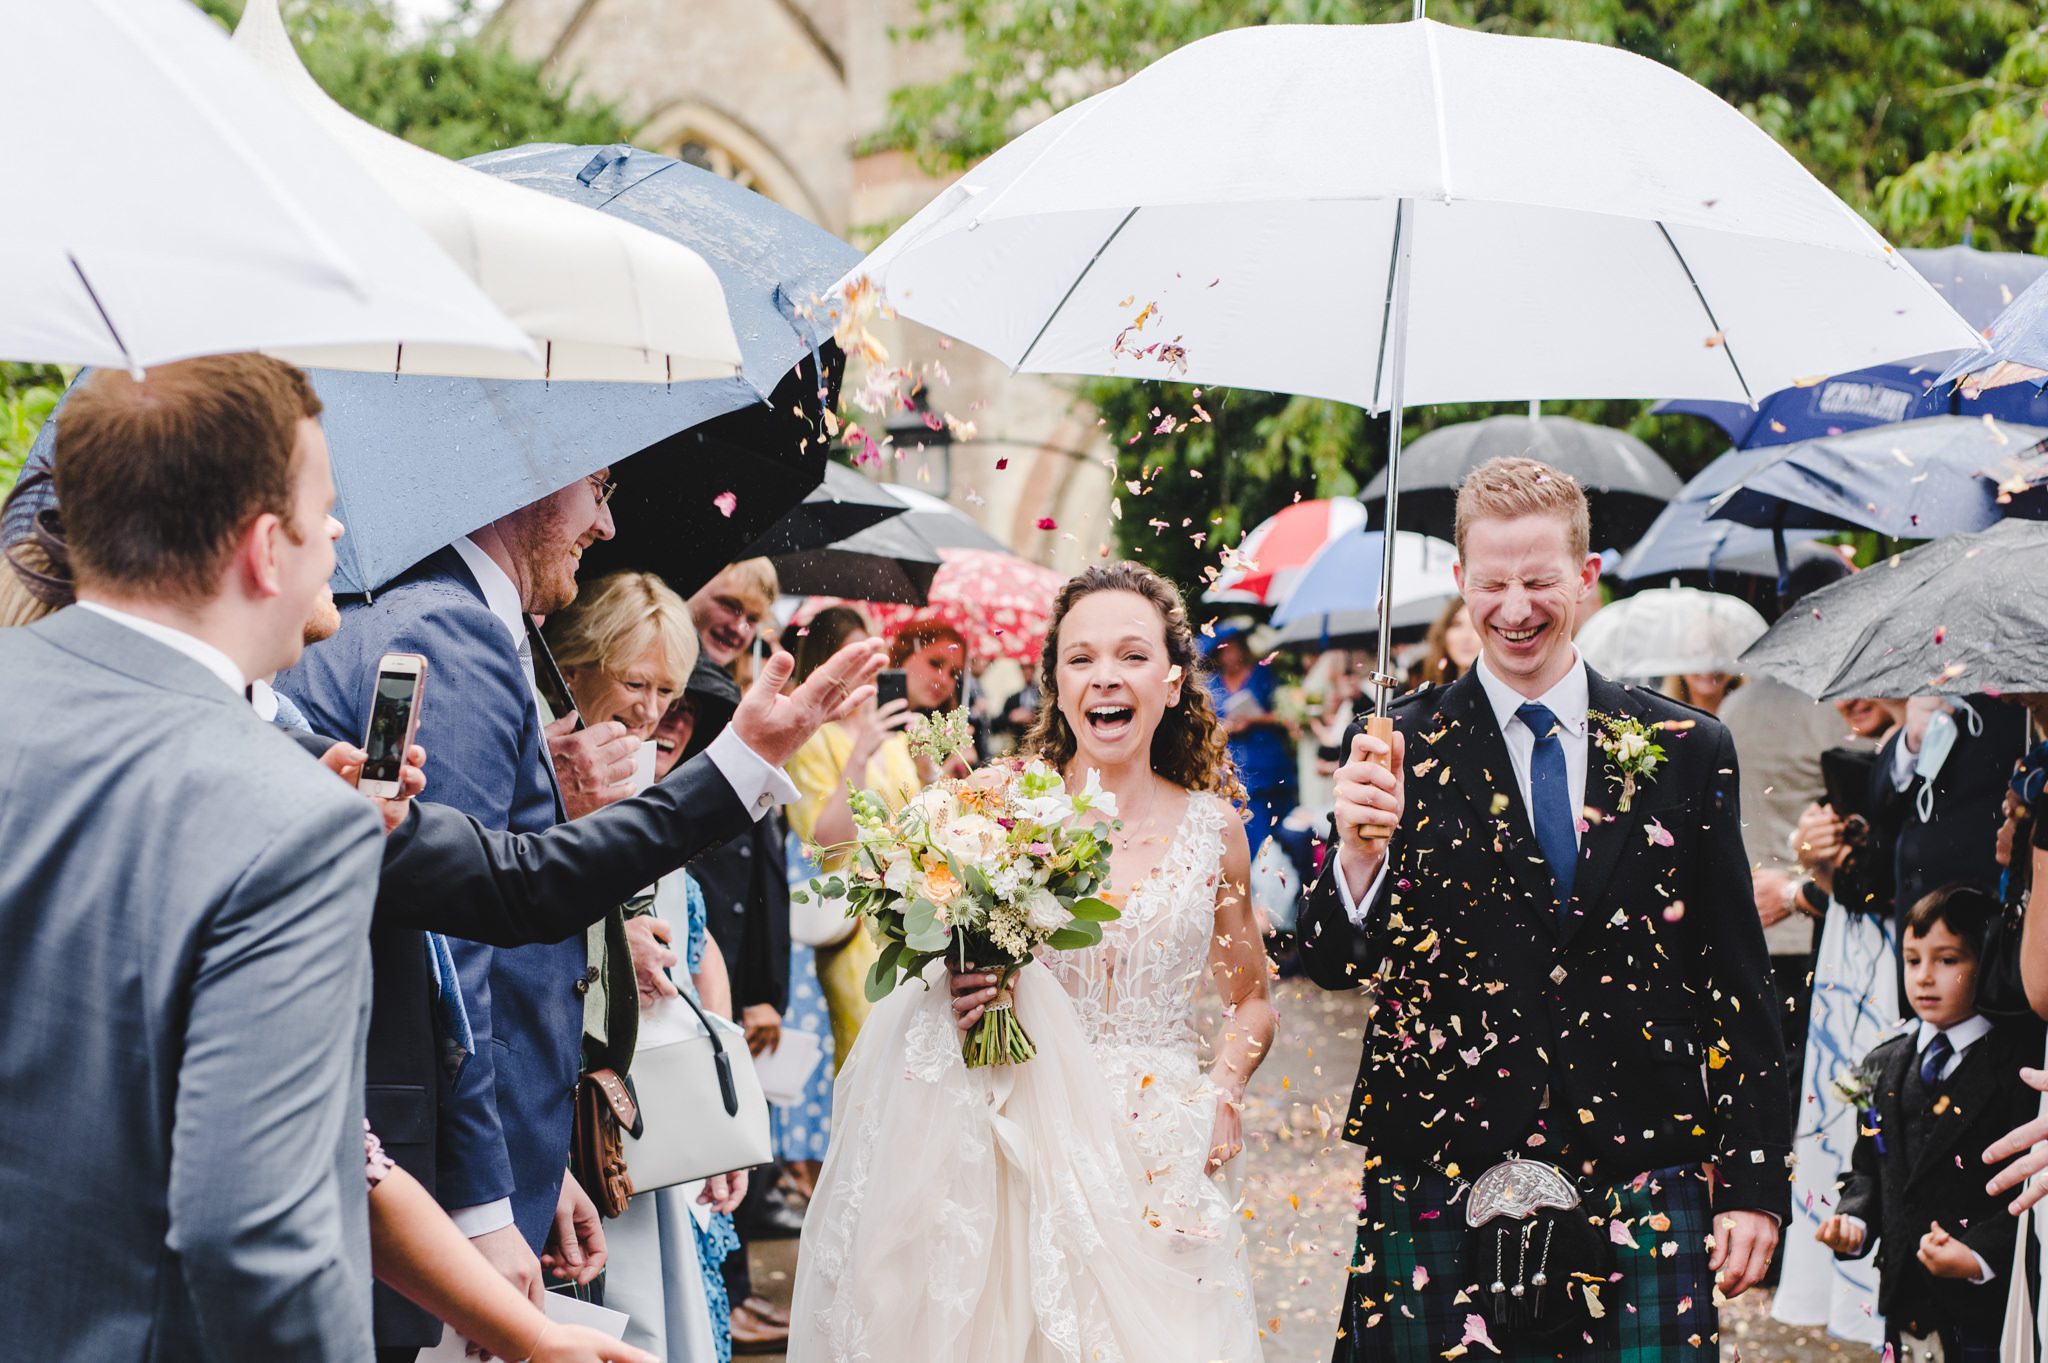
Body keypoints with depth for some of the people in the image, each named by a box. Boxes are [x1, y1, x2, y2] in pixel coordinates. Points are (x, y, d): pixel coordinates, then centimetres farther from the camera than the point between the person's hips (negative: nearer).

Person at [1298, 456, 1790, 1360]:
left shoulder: (1684, 750, 5)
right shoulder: (1403, 749, 1)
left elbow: (1737, 981, 8)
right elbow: (1335, 967, -3)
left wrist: (1753, 1182, 5)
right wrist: (1360, 851, -23)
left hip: (1641, 1188, 1)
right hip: (1439, 1189, -1)